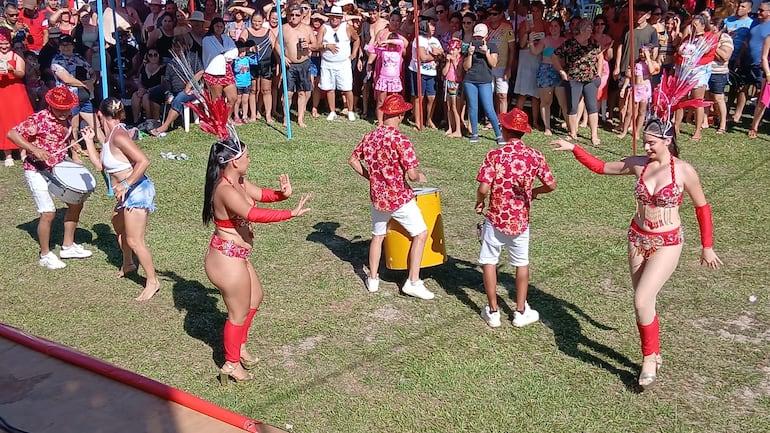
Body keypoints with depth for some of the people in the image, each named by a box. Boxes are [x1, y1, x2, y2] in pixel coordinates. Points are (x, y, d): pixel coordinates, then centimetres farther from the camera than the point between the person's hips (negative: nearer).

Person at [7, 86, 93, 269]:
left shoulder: (68, 118, 0)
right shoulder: (39, 119, -21)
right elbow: (12, 134, -24)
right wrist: (34, 149, -35)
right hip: (37, 171, -8)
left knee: (76, 204, 11)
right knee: (48, 213, -10)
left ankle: (68, 246, 27)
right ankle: (45, 255, 9)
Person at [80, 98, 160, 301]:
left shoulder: (118, 136, -20)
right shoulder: (109, 136, 9)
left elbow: (144, 161, -29)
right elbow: (99, 164, 13)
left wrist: (126, 184, -30)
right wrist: (89, 140, 14)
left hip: (137, 190, -11)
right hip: (128, 193, 11)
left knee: (134, 240, -9)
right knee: (118, 224, 31)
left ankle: (152, 281, 1)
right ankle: (128, 265, 51)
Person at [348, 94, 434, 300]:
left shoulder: (370, 137, -1)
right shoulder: (400, 140, -20)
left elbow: (353, 160, 9)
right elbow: (412, 174, -23)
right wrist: (420, 177, -1)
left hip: (377, 196, 6)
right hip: (400, 198, -6)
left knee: (377, 235, 23)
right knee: (421, 234, 7)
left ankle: (373, 279, 31)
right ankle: (413, 282, 5)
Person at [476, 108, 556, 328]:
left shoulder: (494, 155, -15)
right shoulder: (535, 156, -6)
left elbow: (483, 188, -20)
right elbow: (551, 185, -2)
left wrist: (479, 202, 1)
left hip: (496, 219, -2)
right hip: (521, 220, 3)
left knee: (489, 262, 12)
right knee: (522, 264, 18)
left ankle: (492, 311, 16)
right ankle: (521, 311, 22)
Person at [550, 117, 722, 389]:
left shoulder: (683, 171, -13)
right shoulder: (638, 164, -2)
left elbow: (702, 207, -2)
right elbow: (600, 167, 8)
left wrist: (707, 247, 2)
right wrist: (573, 148, -2)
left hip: (667, 243, -5)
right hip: (638, 238, 5)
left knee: (641, 301, -15)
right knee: (644, 303, 11)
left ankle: (649, 358, 7)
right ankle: (653, 356, 30)